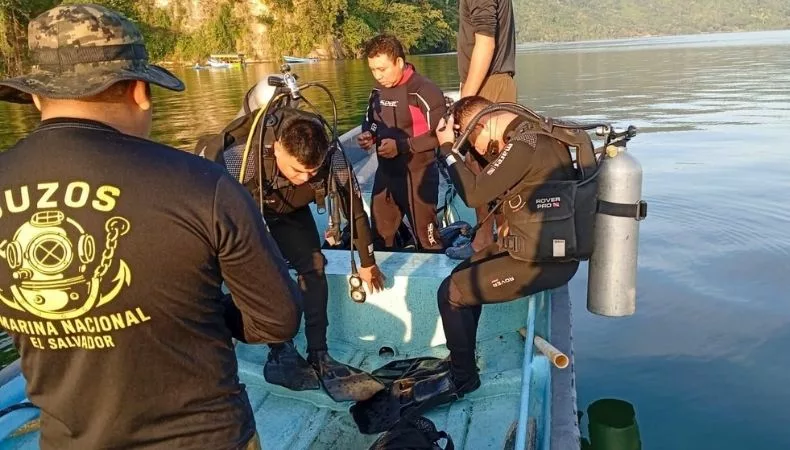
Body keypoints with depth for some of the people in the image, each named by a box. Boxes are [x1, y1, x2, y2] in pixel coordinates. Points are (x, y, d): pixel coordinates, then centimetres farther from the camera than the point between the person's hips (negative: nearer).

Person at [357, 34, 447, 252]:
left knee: (425, 236, 5)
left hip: (417, 174, -7)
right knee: (380, 234, 18)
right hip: (386, 171, 7)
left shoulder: (425, 90, -18)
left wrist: (402, 146, -24)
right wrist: (367, 135, -3)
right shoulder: (378, 90, 5)